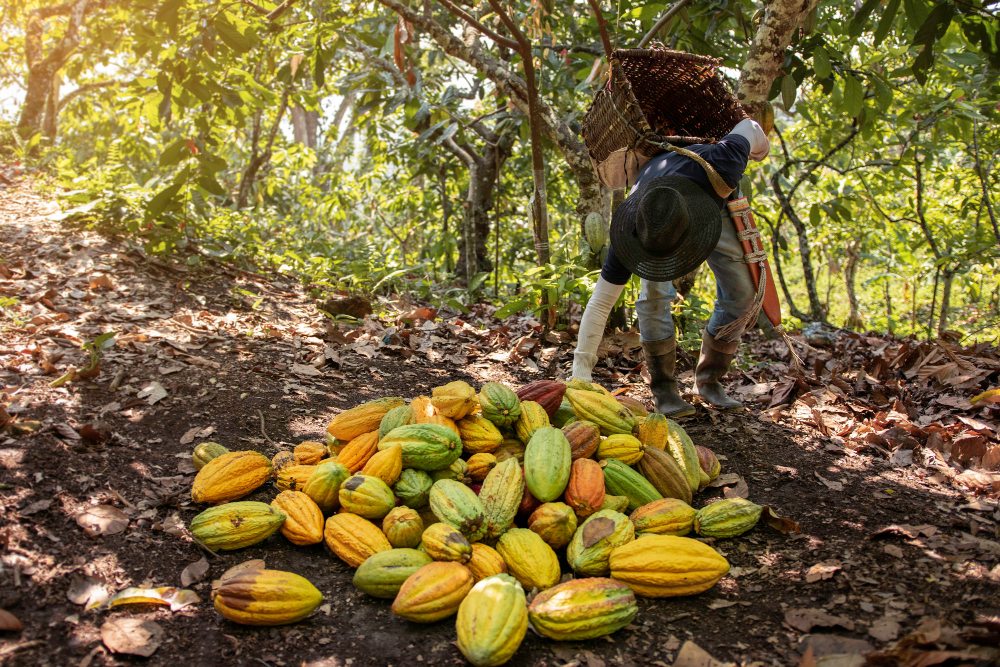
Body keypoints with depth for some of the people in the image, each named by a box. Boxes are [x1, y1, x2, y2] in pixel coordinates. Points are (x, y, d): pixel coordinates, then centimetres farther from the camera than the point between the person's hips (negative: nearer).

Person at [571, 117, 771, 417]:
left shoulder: (719, 166, -47)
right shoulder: (632, 228, -43)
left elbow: (746, 127, -24)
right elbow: (600, 302, -39)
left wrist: (759, 143, 2)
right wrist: (580, 376, -40)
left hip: (712, 201, 2)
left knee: (741, 293, -6)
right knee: (654, 295, -23)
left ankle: (708, 380, 9)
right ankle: (664, 388, -7)